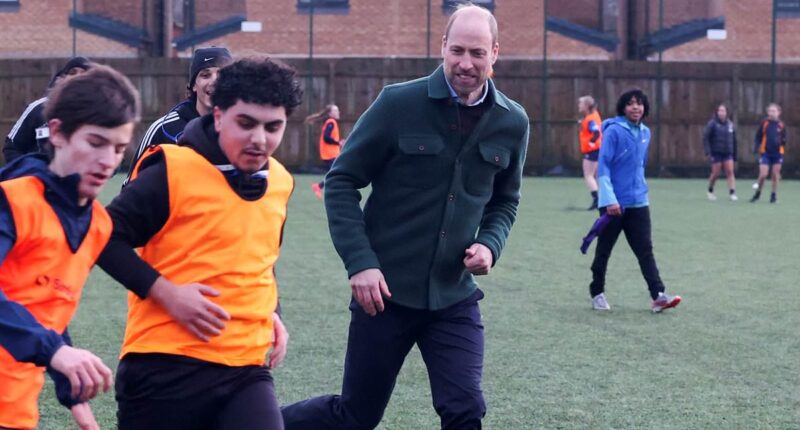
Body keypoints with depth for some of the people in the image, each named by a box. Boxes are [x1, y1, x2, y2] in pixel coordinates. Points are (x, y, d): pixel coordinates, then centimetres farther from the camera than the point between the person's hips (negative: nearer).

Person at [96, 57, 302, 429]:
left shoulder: (280, 183, 11)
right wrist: (166, 291, -16)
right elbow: (105, 239, -7)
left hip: (246, 368, 5)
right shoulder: (173, 169, -9)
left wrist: (269, 311, 13)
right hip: (165, 368, -4)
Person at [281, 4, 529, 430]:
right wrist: (360, 262, -15)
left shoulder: (512, 122, 1)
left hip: (455, 298, 3)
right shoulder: (399, 102, -11)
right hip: (386, 290, -3)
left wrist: (490, 244, -5)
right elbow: (341, 181, -6)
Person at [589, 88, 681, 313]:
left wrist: (639, 188, 17)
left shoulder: (645, 133, 8)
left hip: (638, 202, 5)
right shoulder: (613, 131, -11)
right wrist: (609, 199, -21)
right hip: (614, 203, -5)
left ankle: (658, 296, -9)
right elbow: (603, 166, -14)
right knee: (603, 250, 7)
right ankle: (597, 294, 21)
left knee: (645, 250, -2)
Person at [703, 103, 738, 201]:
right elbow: (705, 138, -9)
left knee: (730, 171, -9)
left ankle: (732, 193, -13)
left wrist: (734, 154, 14)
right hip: (716, 152, -3)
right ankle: (710, 191, 24)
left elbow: (734, 140, 14)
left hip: (728, 153, 3)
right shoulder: (712, 124, -6)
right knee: (715, 173, 1)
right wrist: (708, 152, -17)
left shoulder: (730, 124, 7)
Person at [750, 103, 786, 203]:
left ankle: (774, 195, 18)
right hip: (765, 153, -2)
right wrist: (756, 148, -9)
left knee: (776, 175, 6)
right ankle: (757, 193, 12)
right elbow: (758, 137, 2)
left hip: (777, 153, 2)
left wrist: (782, 144, -9)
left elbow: (784, 139, 10)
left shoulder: (781, 125, 2)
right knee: (763, 174, -7)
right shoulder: (764, 123, -2)